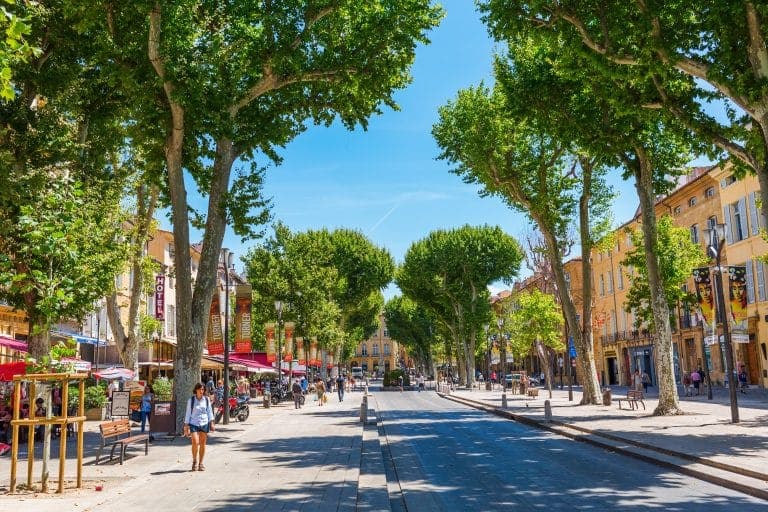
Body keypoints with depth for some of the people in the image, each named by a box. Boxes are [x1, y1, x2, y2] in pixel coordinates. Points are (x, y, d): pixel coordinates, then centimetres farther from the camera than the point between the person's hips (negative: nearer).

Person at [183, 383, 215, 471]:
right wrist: (186, 426, -1)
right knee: (195, 442, -15)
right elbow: (188, 413, 3)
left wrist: (211, 423, 5)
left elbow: (209, 411, 11)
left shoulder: (206, 399, 6)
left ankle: (201, 463, 14)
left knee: (203, 444, 3)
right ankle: (194, 461, 6)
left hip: (204, 424, 2)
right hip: (194, 424, -2)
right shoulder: (191, 400, 0)